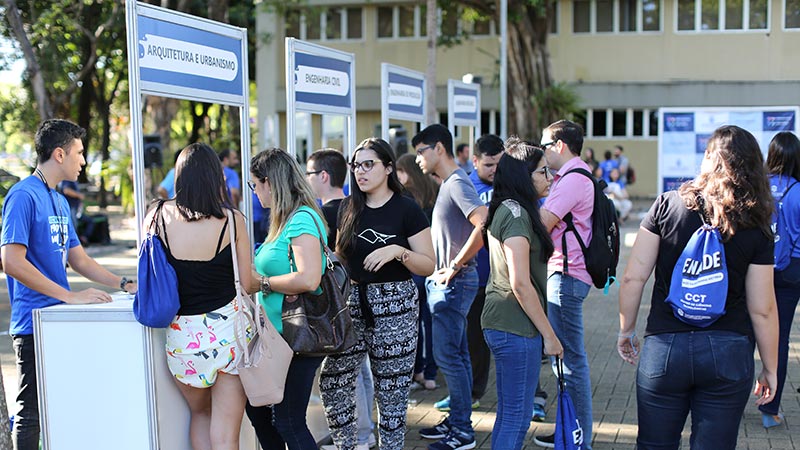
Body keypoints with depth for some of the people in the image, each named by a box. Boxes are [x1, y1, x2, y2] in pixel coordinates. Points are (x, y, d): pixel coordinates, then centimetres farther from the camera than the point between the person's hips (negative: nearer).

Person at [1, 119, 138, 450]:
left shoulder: (59, 201, 16)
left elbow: (79, 260, 20)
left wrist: (125, 285, 8)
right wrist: (70, 296, -22)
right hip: (34, 325, -9)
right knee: (32, 414, -3)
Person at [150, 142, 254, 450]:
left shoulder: (158, 216, -3)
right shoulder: (231, 219, -7)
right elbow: (247, 284, -2)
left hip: (182, 337, 2)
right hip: (227, 329, -1)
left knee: (200, 413, 28)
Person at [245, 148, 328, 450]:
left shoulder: (302, 219, -17)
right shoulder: (286, 220, 11)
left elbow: (308, 279, -29)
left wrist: (262, 283, -18)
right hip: (277, 334, 10)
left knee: (288, 422, -1)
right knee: (256, 406, 19)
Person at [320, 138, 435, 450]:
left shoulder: (406, 210, -5)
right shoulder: (348, 208, 10)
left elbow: (429, 266, -7)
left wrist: (399, 251, -22)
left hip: (394, 306, -5)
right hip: (352, 302, 5)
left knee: (391, 389, 1)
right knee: (332, 381, 1)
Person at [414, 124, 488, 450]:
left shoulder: (458, 184, -16)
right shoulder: (448, 184, 15)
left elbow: (484, 224, -29)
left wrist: (454, 266, -23)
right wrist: (446, 269, 12)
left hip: (454, 283, -10)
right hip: (445, 283, 10)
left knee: (447, 355, -6)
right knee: (456, 355, 15)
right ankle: (458, 421, 23)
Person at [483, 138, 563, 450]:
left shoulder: (504, 210, 13)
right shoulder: (516, 214, -16)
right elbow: (521, 284, -20)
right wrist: (548, 334, -15)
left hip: (499, 322, 10)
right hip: (516, 328, -10)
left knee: (508, 413, 17)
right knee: (517, 418, -3)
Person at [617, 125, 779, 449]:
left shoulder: (667, 206, -5)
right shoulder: (757, 231, -4)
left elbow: (633, 278, -5)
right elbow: (762, 309, -3)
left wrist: (626, 330, 9)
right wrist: (770, 369, 10)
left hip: (664, 348, 0)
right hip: (729, 353, 0)